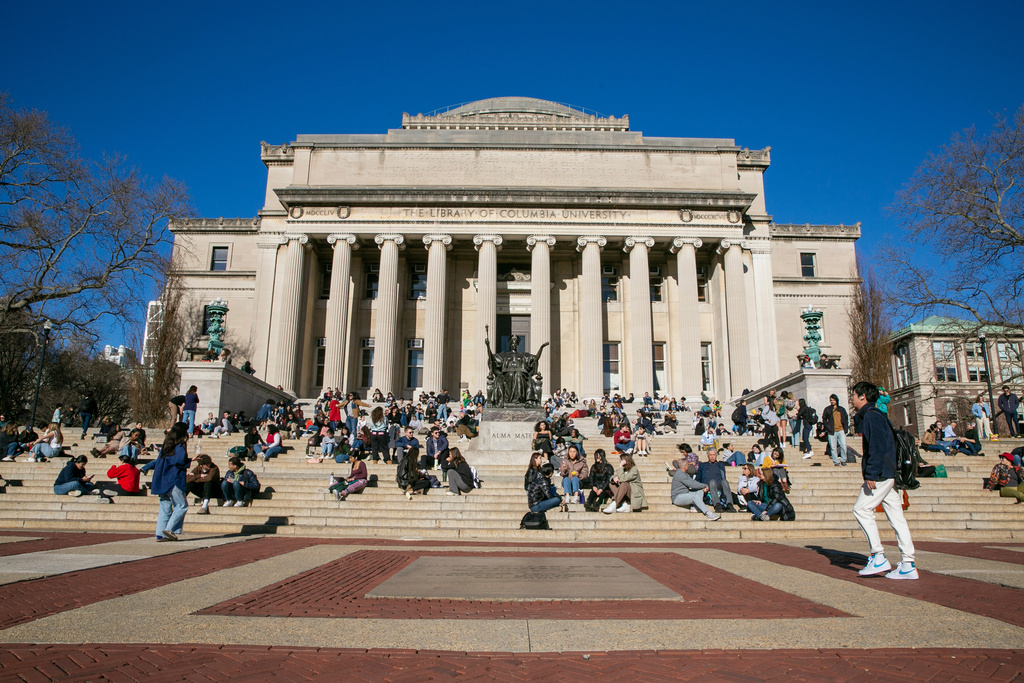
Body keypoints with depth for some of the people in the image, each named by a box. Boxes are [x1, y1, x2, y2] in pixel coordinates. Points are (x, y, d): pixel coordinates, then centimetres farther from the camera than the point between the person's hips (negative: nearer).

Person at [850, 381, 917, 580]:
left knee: (861, 509, -7)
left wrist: (871, 474, -22)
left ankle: (878, 557, -8)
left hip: (881, 474, -10)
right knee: (895, 515, 6)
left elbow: (877, 447, -20)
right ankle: (908, 565, 5)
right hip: (890, 474, 10)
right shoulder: (875, 415, 20)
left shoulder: (871, 416, -10)